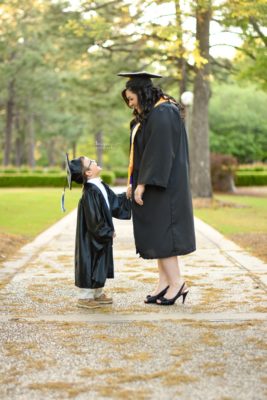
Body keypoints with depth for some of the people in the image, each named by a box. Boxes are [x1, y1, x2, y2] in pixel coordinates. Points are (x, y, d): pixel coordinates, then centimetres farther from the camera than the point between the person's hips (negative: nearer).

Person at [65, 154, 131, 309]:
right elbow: (94, 220, -24)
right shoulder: (90, 193, -25)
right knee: (90, 264, 0)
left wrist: (127, 196, -1)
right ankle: (85, 296, 12)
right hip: (92, 237, -9)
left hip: (103, 236, 9)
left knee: (102, 263, 17)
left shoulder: (102, 186, 5)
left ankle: (98, 293, 30)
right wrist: (109, 232, -14)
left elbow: (114, 202, 13)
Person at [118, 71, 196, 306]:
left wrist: (142, 183, -21)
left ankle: (177, 282, -3)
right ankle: (165, 282, 13)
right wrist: (134, 182, 12)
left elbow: (158, 152, -22)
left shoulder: (162, 114, -16)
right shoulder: (149, 115, 16)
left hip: (162, 185, -10)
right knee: (157, 234, 9)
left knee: (160, 233, -8)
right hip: (153, 184, 10)